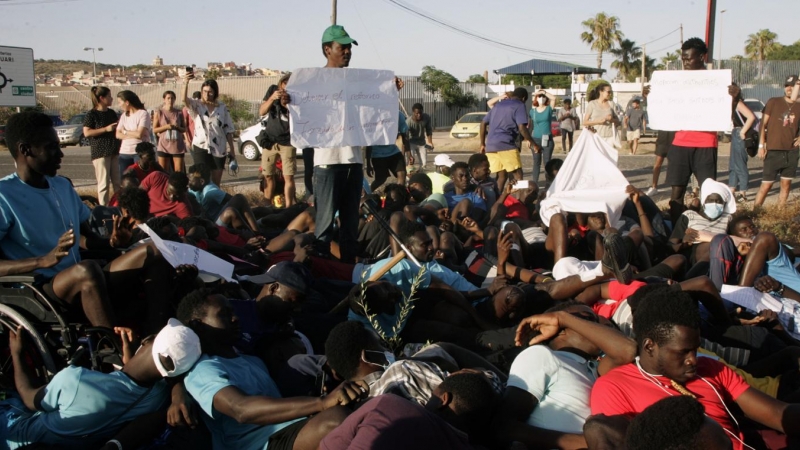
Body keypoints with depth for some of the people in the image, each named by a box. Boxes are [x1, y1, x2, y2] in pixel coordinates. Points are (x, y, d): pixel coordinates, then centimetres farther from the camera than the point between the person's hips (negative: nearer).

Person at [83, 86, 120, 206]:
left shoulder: (112, 113, 14)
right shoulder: (92, 114, -5)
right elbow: (87, 132, -13)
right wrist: (106, 129, -16)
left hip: (114, 152, 6)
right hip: (100, 152, -6)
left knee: (117, 182, 9)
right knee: (104, 183, -4)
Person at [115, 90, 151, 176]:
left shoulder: (143, 113, -5)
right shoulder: (124, 115, 14)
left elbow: (139, 134, -15)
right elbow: (118, 134, 5)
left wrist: (125, 131, 1)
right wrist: (133, 134, -9)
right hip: (124, 153, 6)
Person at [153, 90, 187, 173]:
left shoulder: (179, 112, 4)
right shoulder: (159, 112, 0)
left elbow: (184, 129, 9)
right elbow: (154, 129, 0)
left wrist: (177, 127, -12)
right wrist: (166, 126, -15)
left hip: (178, 146, 1)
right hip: (164, 146, -1)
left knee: (179, 172, -1)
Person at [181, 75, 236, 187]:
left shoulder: (222, 108, 6)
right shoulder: (196, 105, 1)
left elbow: (228, 129, 8)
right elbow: (184, 99, -21)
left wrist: (232, 149, 5)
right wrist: (186, 82, -38)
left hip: (219, 149, 2)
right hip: (201, 148, -2)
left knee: (216, 183, 9)